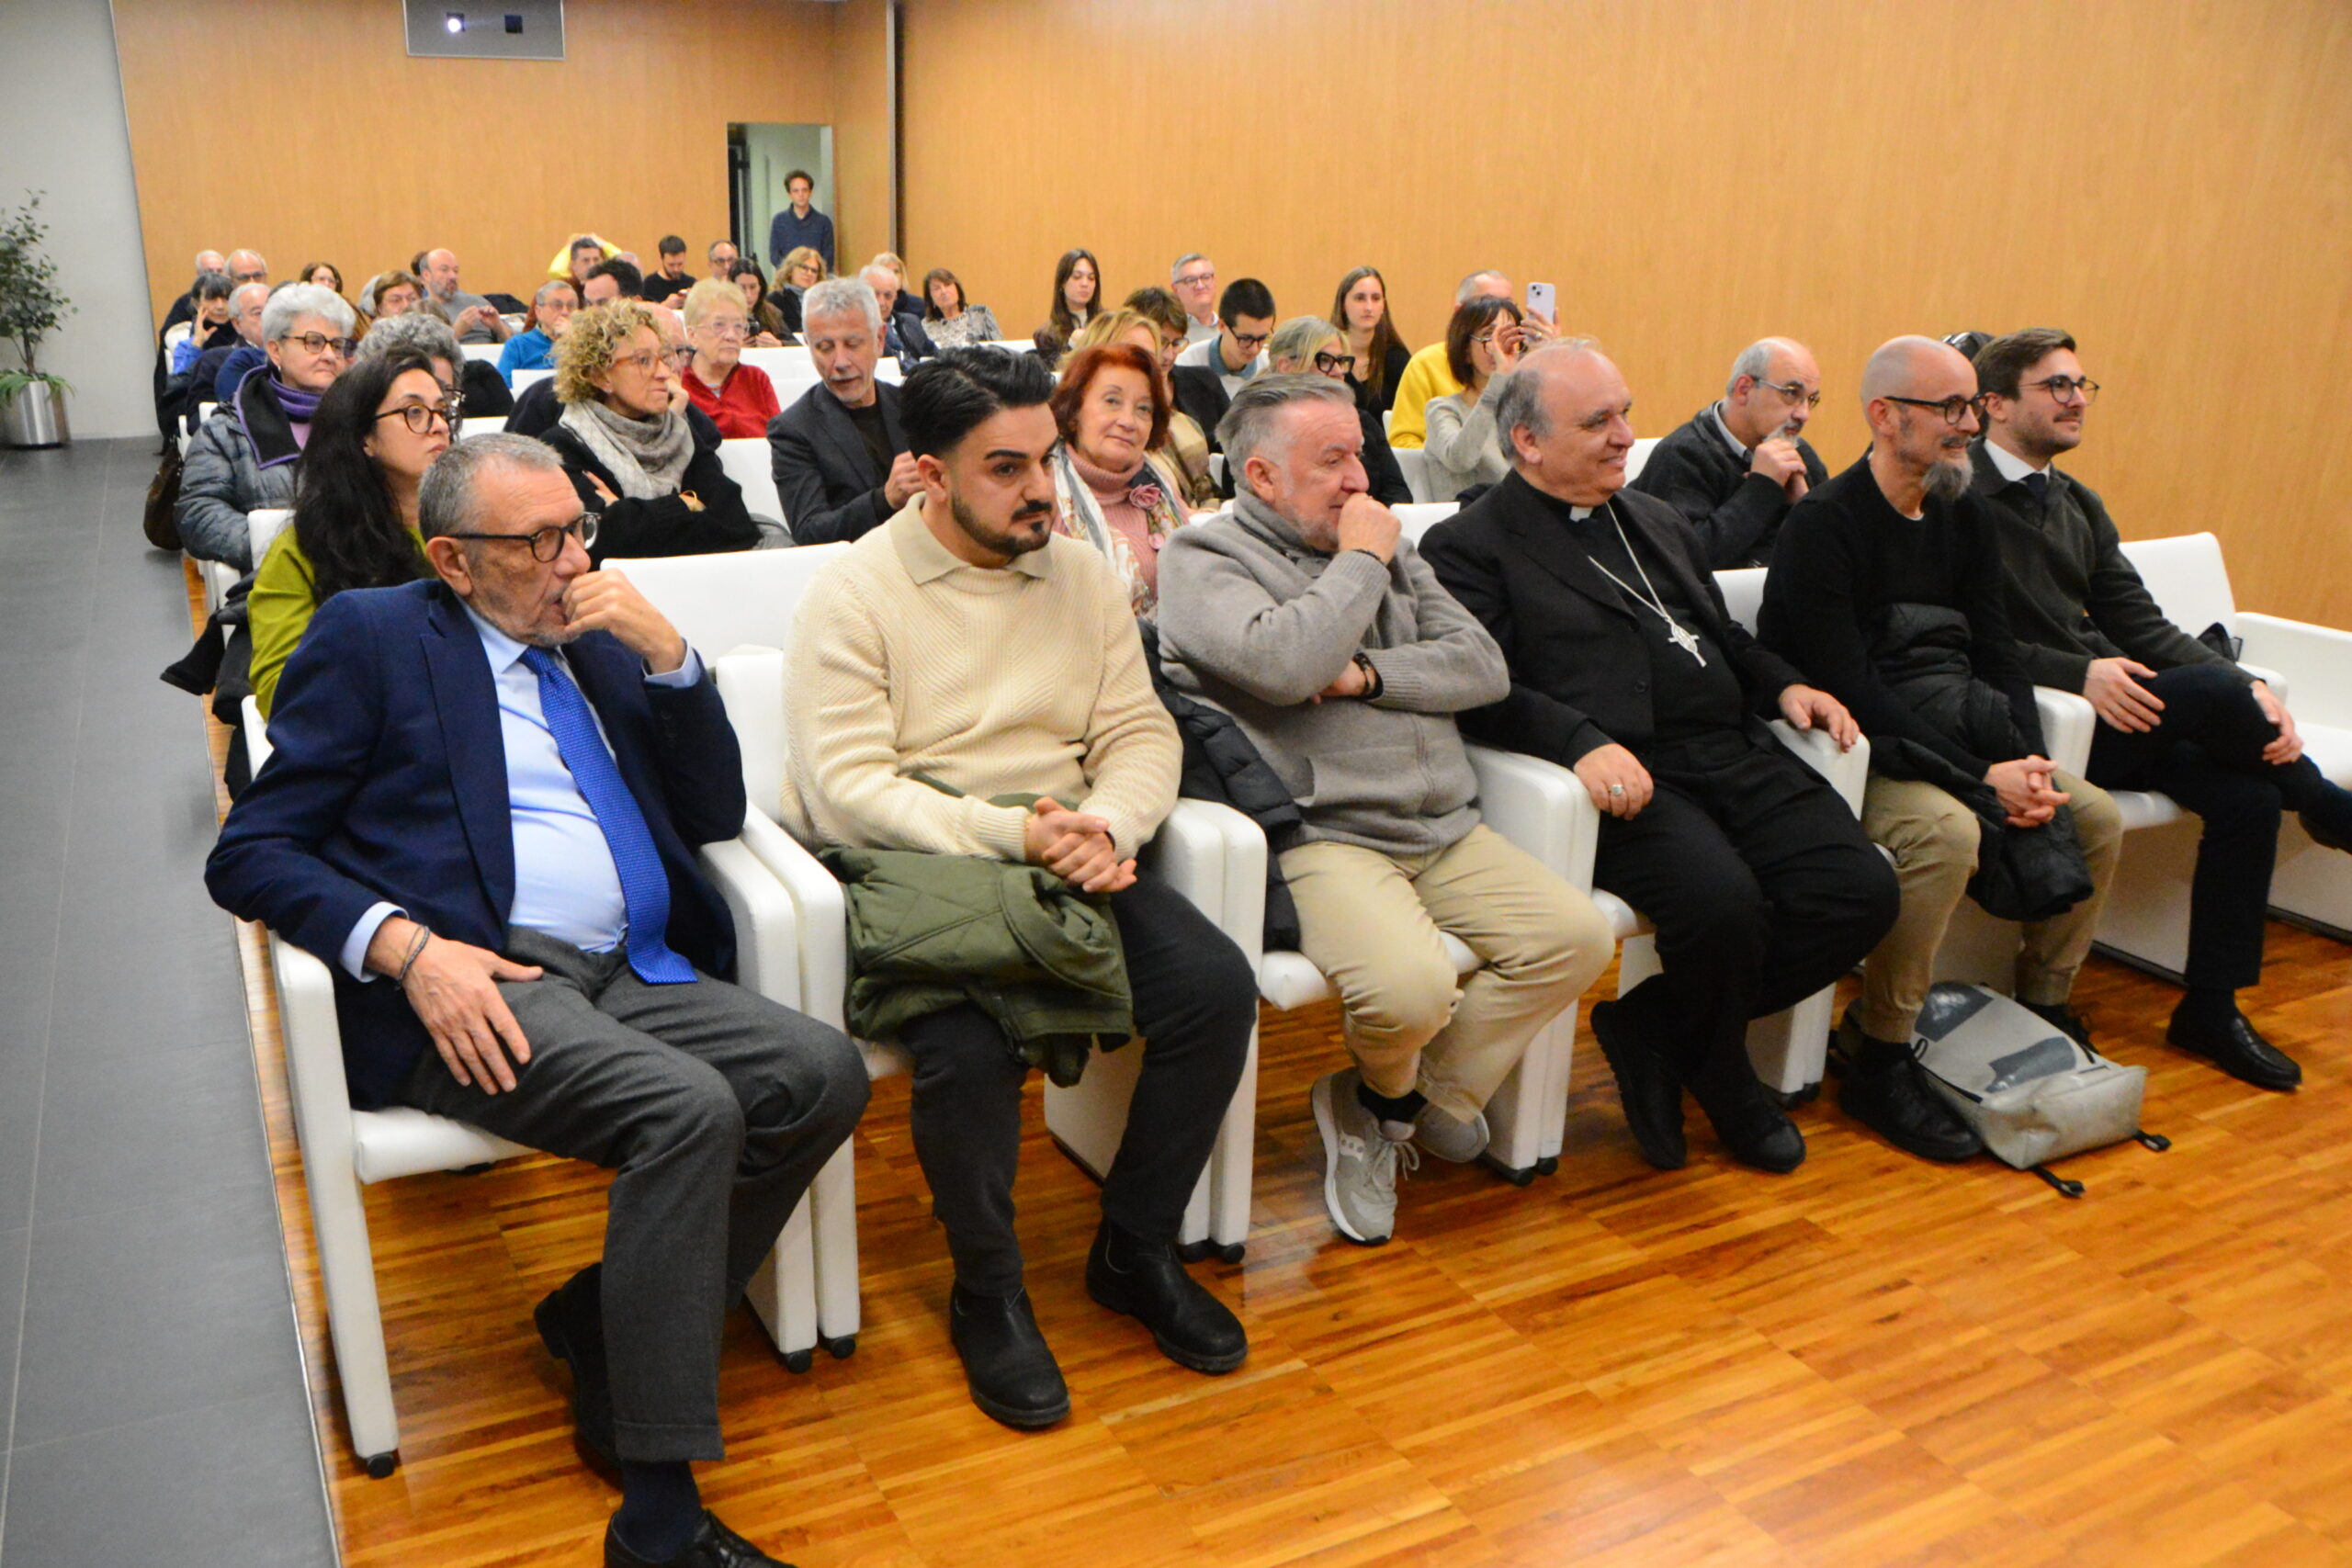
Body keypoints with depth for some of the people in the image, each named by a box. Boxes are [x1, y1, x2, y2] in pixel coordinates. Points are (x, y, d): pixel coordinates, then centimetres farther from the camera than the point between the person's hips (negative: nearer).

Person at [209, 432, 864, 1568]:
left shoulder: (603, 642, 20)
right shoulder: (370, 636, 5)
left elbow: (714, 815, 15)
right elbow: (250, 855, 0)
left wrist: (667, 654, 1)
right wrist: (407, 946, -18)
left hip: (631, 977, 6)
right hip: (470, 985, -6)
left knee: (823, 1073, -17)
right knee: (691, 1109, -29)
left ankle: (605, 1320, 0)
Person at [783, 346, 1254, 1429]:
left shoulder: (1082, 574, 12)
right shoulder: (855, 593, -4)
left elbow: (1142, 735, 9)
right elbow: (844, 791, -14)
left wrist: (1103, 827, -14)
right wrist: (1015, 834, -24)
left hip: (1068, 857, 5)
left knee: (1216, 986, -18)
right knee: (969, 1040, -32)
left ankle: (1135, 1248, 6)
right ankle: (988, 1292, -2)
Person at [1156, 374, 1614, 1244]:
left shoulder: (1385, 544, 20)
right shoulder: (1202, 558, 0)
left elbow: (1485, 665, 10)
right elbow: (1284, 665, -21)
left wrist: (1367, 675, -7)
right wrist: (1361, 563, -7)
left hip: (1445, 832, 7)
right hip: (1320, 839, -7)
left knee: (1578, 935, -9)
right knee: (1412, 987, -31)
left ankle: (1384, 1109, 2)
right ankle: (1397, 1098, 9)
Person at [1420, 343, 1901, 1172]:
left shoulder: (1658, 521, 29)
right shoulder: (1470, 545, 3)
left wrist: (1782, 685, 14)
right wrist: (1581, 741, -26)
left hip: (1732, 754, 8)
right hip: (1626, 776, -7)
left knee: (1862, 890, -12)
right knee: (1723, 902, -31)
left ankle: (1655, 1029, 5)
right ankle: (1720, 1080, 4)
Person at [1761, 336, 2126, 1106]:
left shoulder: (1964, 518, 11)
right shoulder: (1823, 523, -15)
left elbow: (1999, 656, 10)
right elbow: (1848, 690, -21)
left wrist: (2028, 765, -9)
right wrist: (1982, 776, -23)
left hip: (1940, 736, 8)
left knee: (2097, 817, 0)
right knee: (1949, 832, -32)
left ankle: (2042, 1006, 17)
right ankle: (1878, 1053, -17)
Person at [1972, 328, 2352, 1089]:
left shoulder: (2080, 505, 19)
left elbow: (2140, 622, 12)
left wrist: (2249, 690, -2)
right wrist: (2079, 673, -25)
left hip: (2109, 709, 8)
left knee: (2247, 796, -12)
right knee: (2216, 695, -25)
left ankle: (2211, 1009, 0)